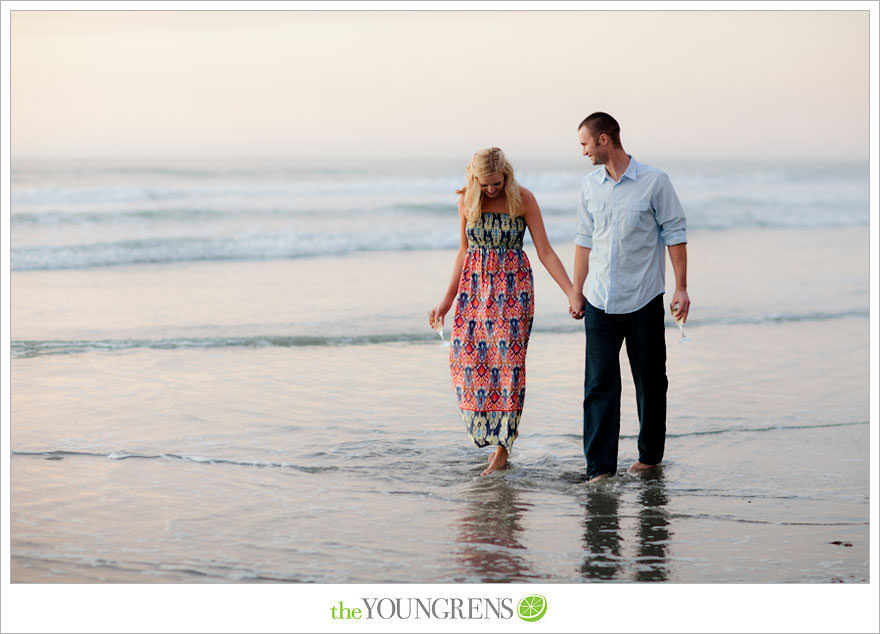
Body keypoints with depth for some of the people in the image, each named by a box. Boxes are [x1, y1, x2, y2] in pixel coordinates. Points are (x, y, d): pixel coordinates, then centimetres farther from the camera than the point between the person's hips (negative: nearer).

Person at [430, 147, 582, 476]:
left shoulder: (523, 199, -9)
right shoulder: (466, 200, 1)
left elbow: (545, 252, -6)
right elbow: (464, 251, 11)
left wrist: (572, 292, -14)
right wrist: (448, 299, 14)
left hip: (513, 284, -3)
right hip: (474, 285, 3)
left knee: (507, 359, -9)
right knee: (467, 357, -5)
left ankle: (502, 448, -4)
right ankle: (491, 433, 13)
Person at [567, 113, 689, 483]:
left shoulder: (654, 182, -5)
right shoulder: (590, 186, 8)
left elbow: (675, 234, -2)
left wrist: (681, 288, -7)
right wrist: (577, 293, 14)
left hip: (644, 300, -3)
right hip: (600, 301, 3)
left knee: (650, 382, 7)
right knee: (599, 384, -4)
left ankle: (650, 455, 23)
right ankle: (600, 467, -5)